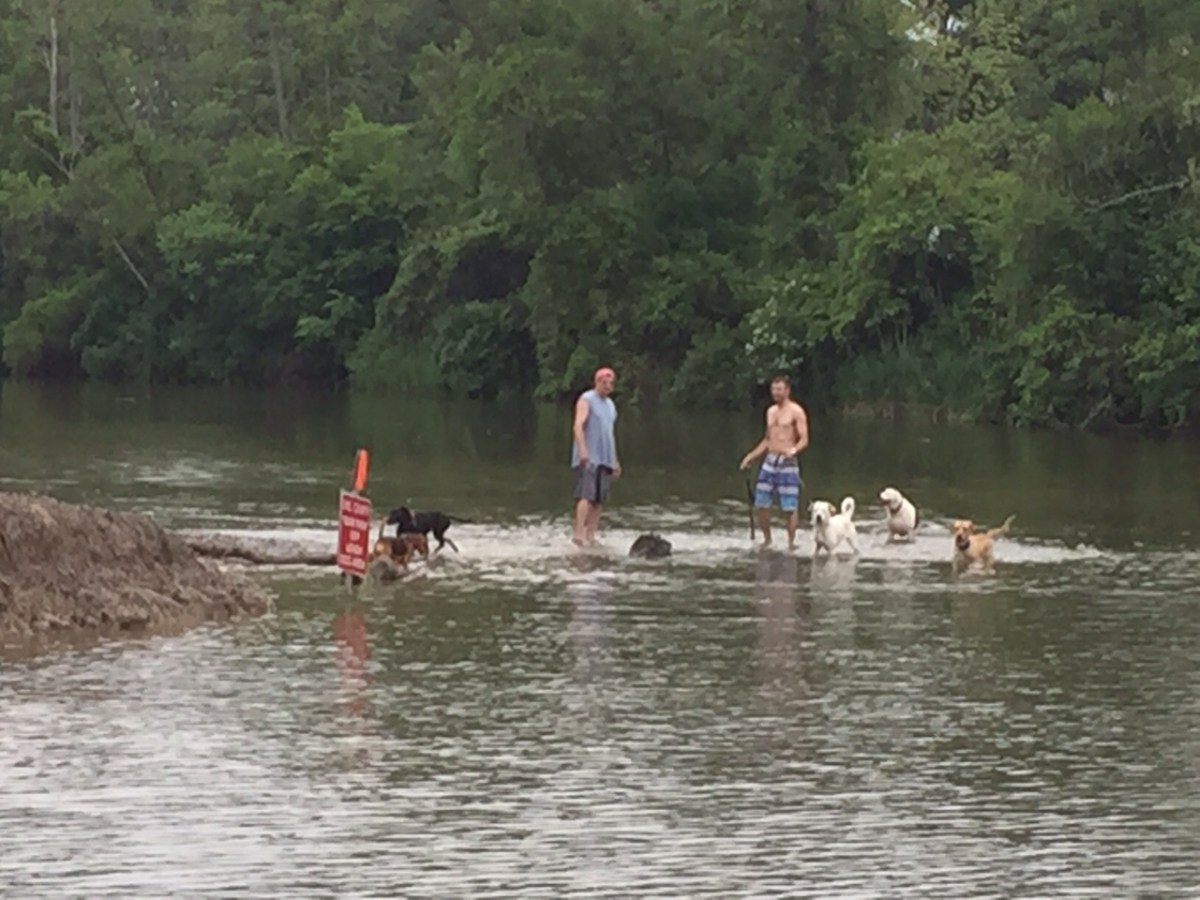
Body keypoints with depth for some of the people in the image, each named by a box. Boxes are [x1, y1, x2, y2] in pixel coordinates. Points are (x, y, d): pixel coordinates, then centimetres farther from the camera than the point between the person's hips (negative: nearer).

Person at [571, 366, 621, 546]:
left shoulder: (610, 405, 21)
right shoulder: (587, 400, -3)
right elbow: (578, 426, -15)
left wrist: (615, 460, 25)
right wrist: (583, 450, -28)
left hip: (605, 459, 8)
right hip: (588, 458, -8)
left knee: (599, 499, 4)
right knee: (586, 495, -18)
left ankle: (591, 536, 6)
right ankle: (579, 534, -24)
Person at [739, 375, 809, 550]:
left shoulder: (796, 411, -5)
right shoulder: (771, 411, 16)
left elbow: (804, 440, -10)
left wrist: (794, 450, -31)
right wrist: (752, 456, 19)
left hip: (787, 463, -6)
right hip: (770, 461, 6)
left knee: (790, 506, -6)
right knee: (761, 503, 3)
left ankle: (791, 542, 3)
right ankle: (766, 539, 18)